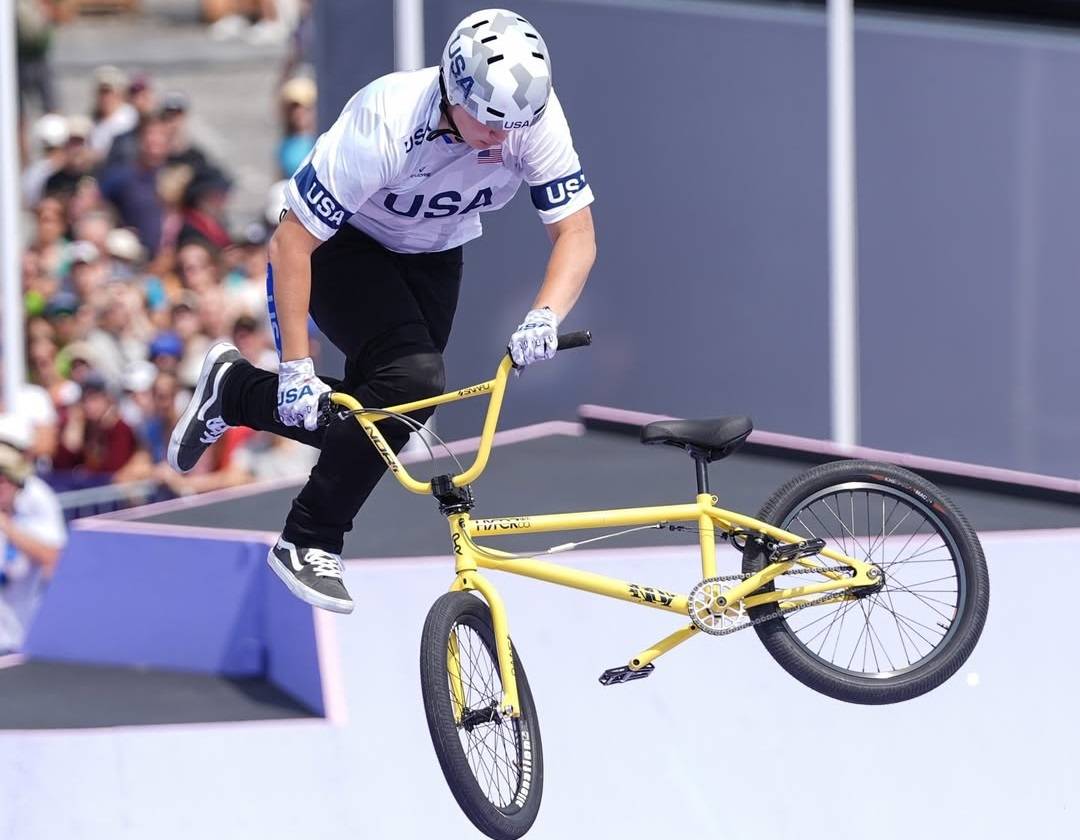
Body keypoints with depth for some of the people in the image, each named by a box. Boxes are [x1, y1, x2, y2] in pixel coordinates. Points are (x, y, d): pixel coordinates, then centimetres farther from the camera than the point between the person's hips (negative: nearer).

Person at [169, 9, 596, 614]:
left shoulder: (535, 116, -28)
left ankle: (236, 391, 26)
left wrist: (545, 317, -42)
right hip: (344, 245, -5)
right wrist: (296, 369, -34)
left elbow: (577, 232, -23)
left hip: (431, 256, 5)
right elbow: (292, 242, -32)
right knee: (413, 378, -27)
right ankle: (308, 543, -12)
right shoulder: (388, 122, -38)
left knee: (382, 421, 0)